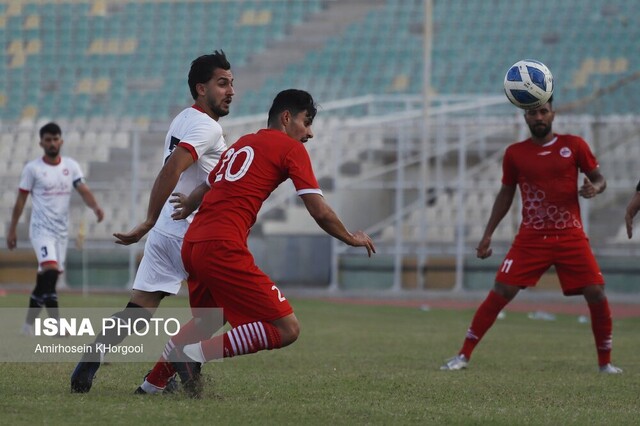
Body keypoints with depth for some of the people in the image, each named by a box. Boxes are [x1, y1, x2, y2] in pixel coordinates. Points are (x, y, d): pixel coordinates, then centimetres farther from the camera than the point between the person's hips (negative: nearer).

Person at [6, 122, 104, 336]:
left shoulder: (71, 166, 6)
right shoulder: (32, 168, -5)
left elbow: (83, 190, -5)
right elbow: (21, 200, 0)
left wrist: (95, 206, -25)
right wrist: (12, 229, -1)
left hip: (62, 229, 5)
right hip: (41, 228, -5)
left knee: (46, 279, 9)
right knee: (50, 271, -22)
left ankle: (29, 323, 22)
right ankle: (56, 324, -23)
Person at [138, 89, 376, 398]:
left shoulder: (243, 143, 24)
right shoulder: (290, 148, 2)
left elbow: (204, 190, 34)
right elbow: (319, 212, -1)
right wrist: (351, 238, 14)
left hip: (192, 245, 9)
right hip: (224, 248, -9)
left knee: (208, 320, 34)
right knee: (286, 329, -9)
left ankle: (154, 381, 35)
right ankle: (195, 354, -15)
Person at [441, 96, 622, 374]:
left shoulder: (574, 145, 1)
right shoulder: (515, 153, 4)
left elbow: (599, 178, 7)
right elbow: (506, 194, 14)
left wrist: (595, 188, -18)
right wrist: (488, 234, 9)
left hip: (571, 237, 0)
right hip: (531, 239, 0)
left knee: (596, 295, -9)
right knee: (500, 293, -9)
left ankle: (605, 362, 9)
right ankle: (463, 356, -3)